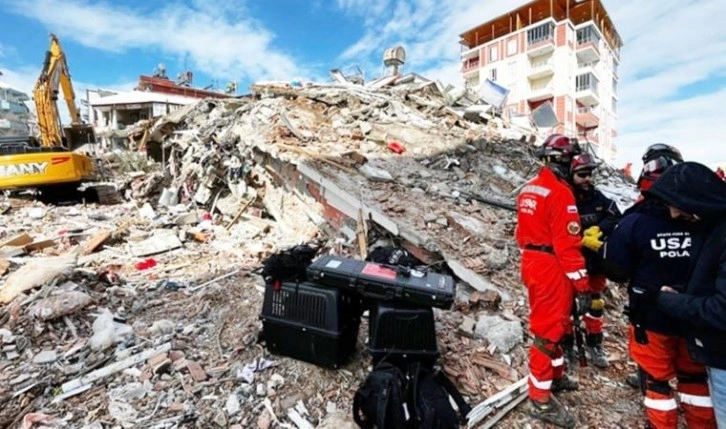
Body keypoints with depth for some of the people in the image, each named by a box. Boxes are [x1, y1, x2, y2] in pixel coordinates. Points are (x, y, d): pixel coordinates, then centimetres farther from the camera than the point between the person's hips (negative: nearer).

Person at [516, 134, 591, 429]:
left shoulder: (528, 189, 9)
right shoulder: (560, 192, -18)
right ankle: (541, 399, 15)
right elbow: (567, 245, -21)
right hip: (551, 268, -9)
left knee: (547, 323, 23)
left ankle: (555, 375, 42)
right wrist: (582, 286, -15)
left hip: (531, 263, 9)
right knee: (548, 329, 2)